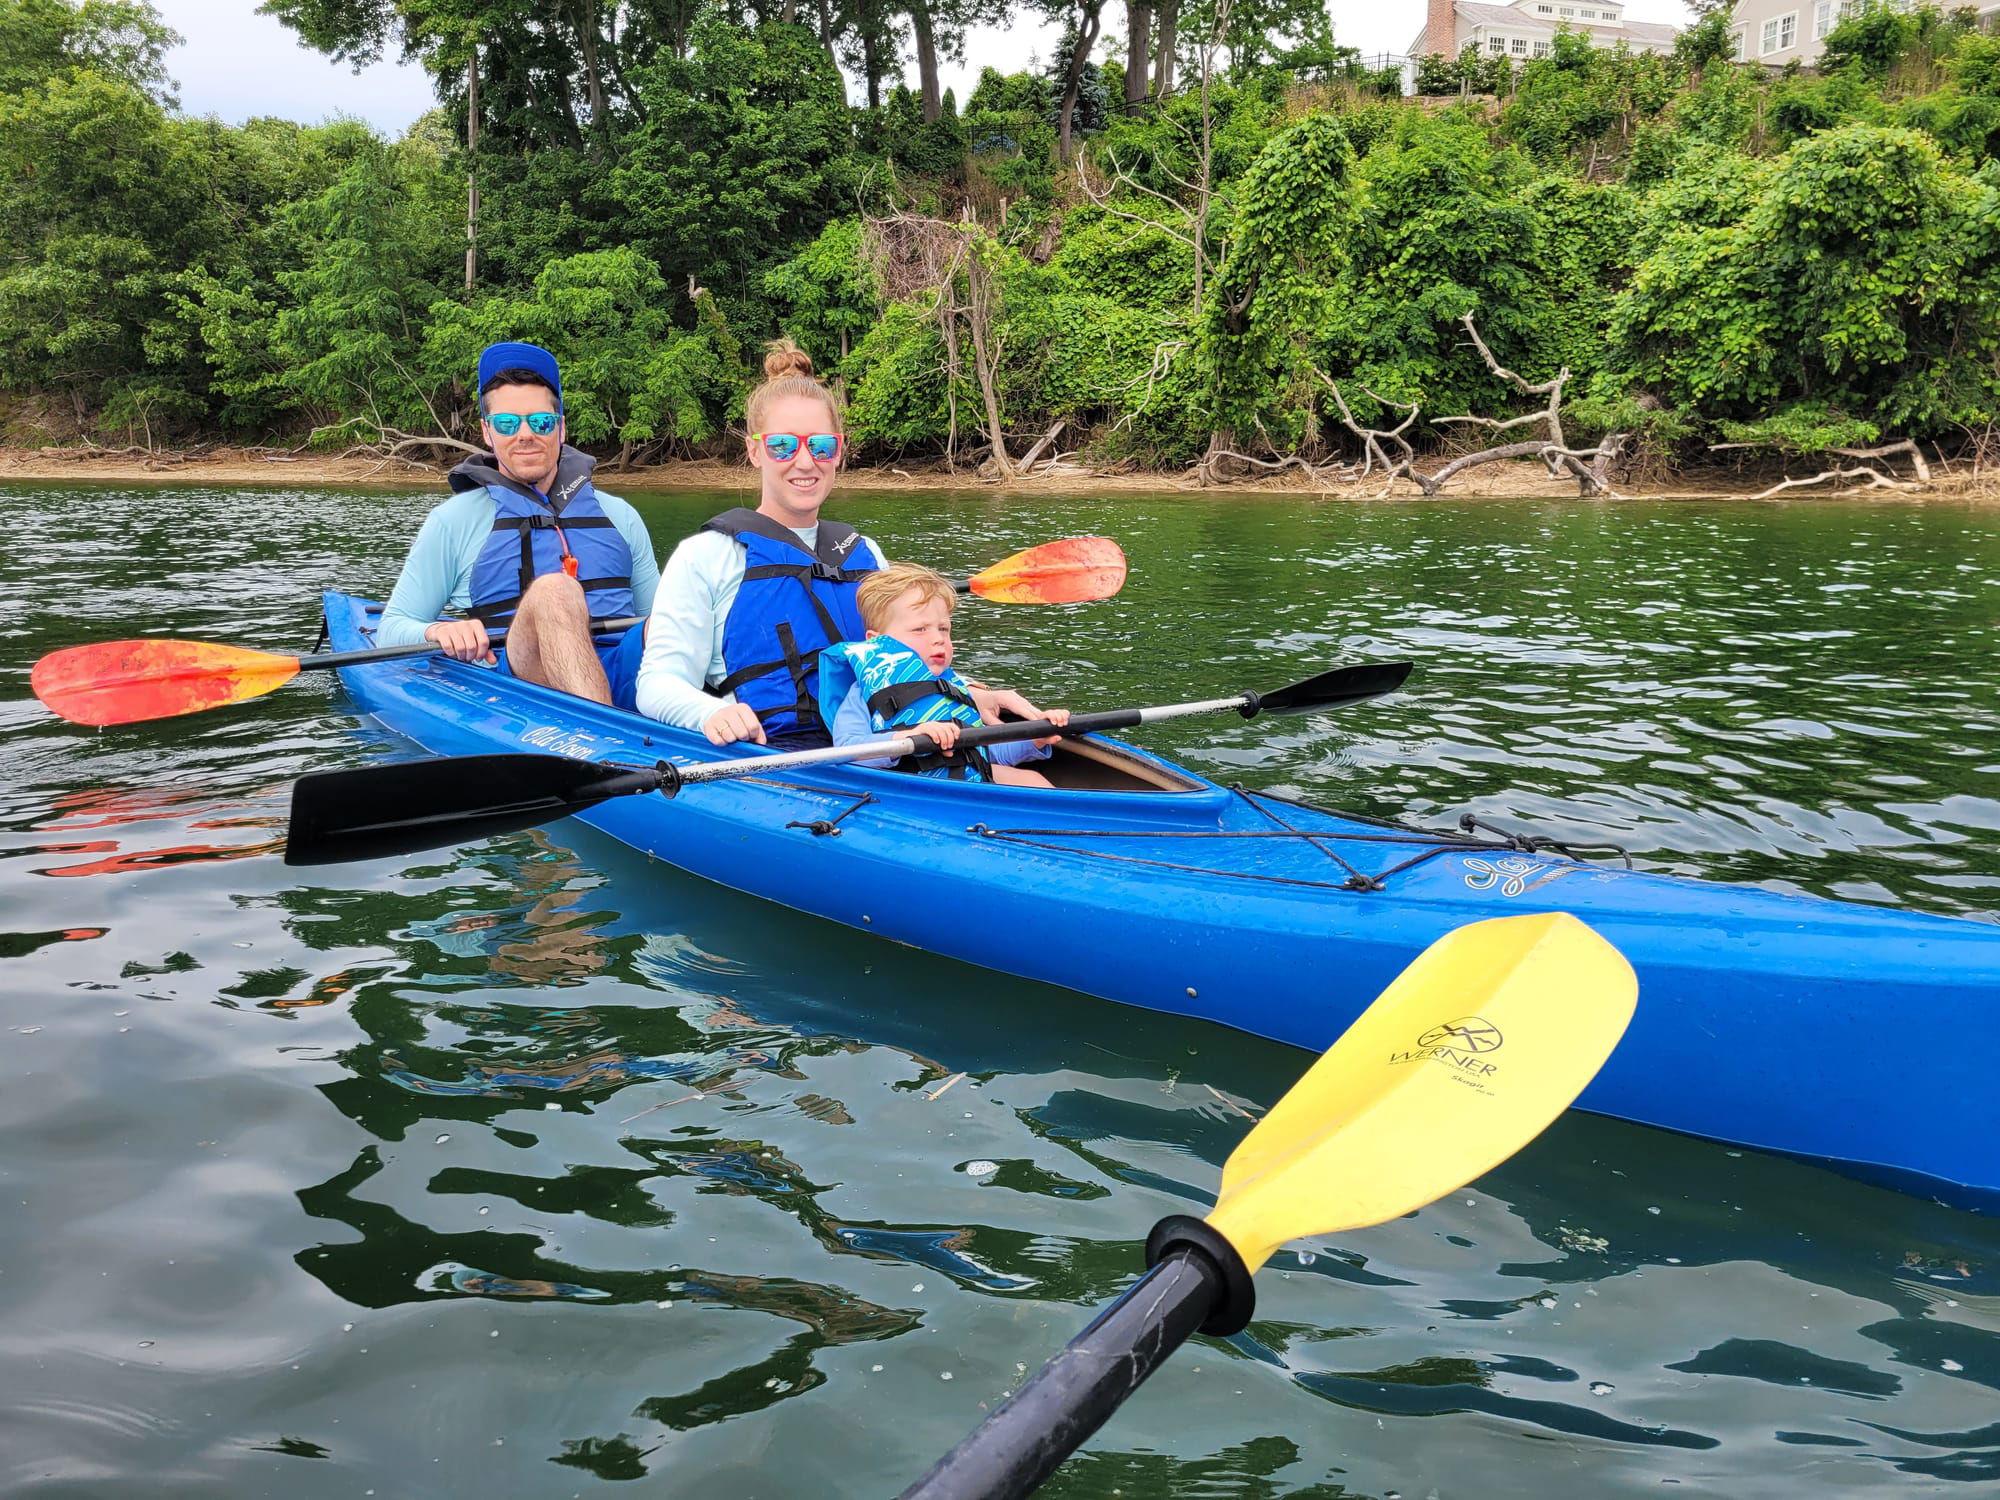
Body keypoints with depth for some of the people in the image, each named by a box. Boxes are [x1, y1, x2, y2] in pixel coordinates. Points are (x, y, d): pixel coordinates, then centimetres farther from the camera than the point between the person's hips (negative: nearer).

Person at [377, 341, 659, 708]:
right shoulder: (454, 521, 14)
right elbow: (390, 630, 13)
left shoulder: (619, 516, 22)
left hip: (626, 682, 3)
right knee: (552, 589, -33)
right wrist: (437, 632, -12)